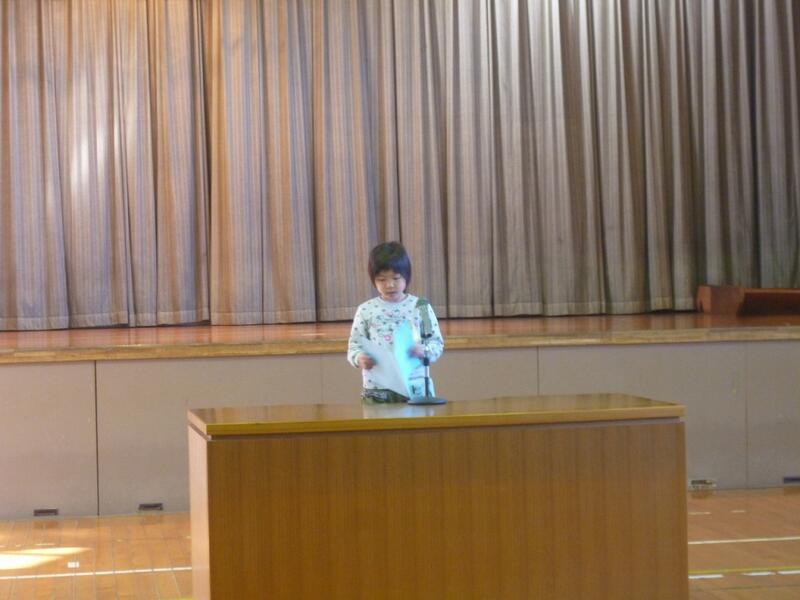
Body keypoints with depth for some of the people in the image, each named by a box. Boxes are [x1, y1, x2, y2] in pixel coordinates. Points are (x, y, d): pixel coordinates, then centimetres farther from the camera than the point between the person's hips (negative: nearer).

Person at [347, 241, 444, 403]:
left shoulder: (420, 307, 4)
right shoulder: (366, 310, 5)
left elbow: (437, 343, 6)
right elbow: (355, 346, 6)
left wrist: (424, 350, -15)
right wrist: (360, 359, -16)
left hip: (415, 387, 0)